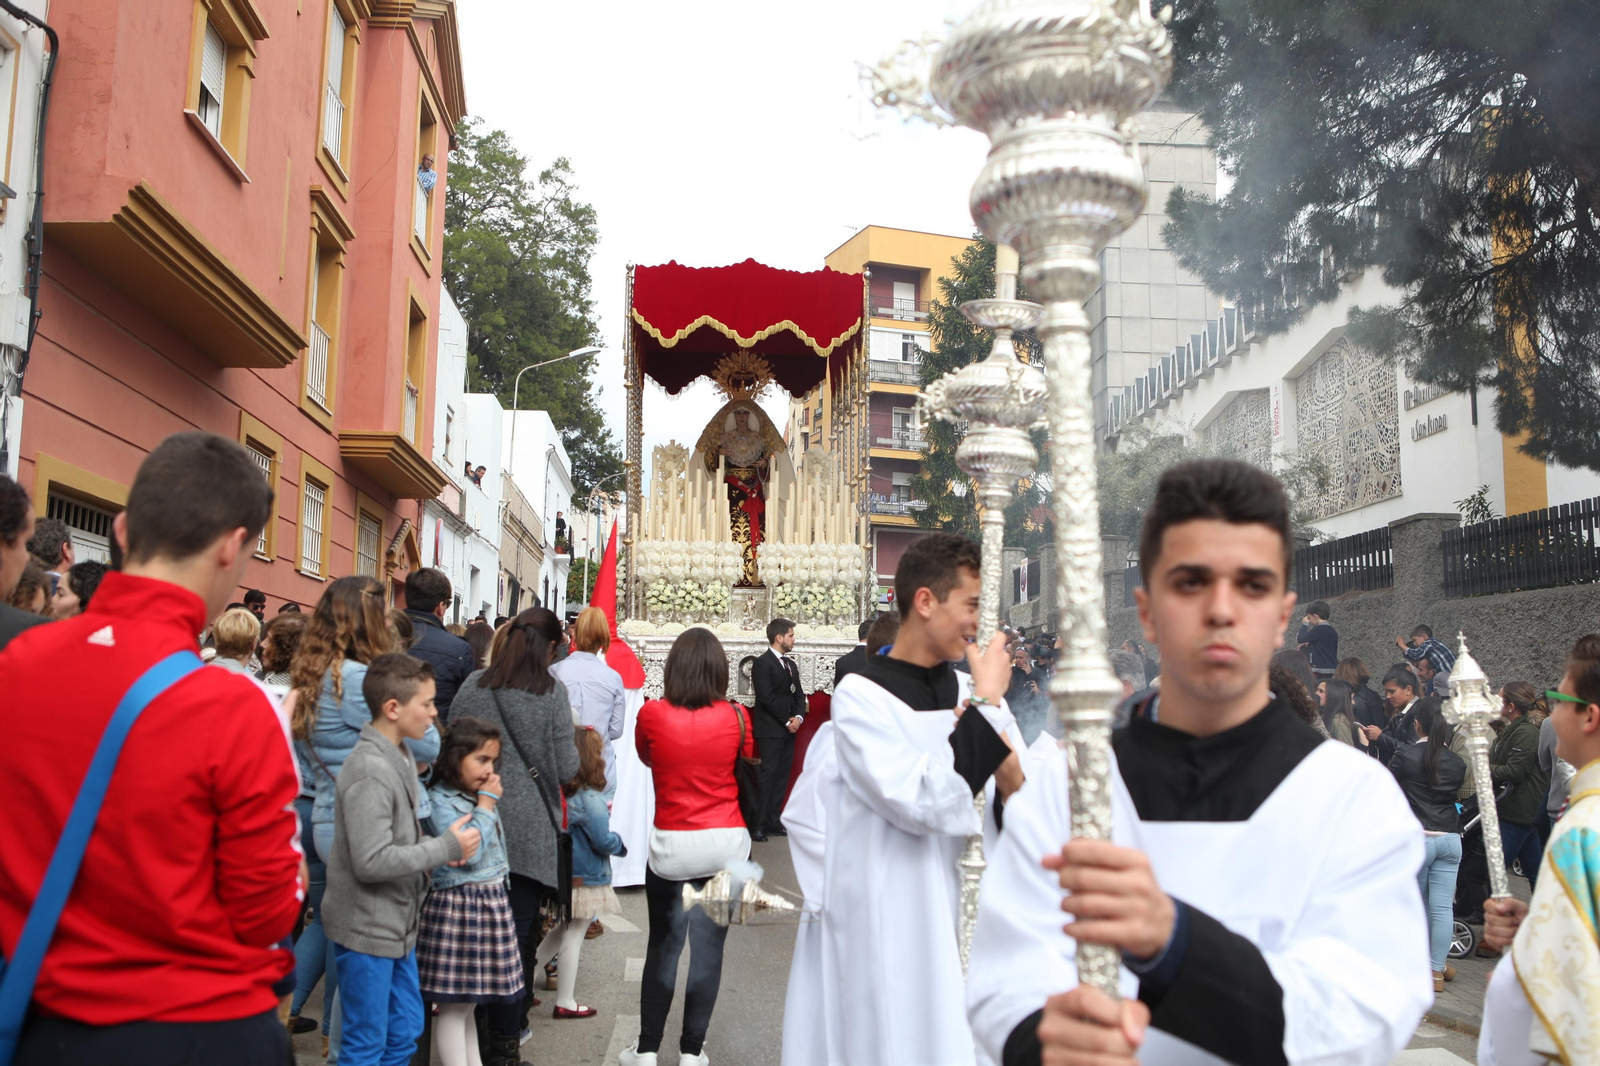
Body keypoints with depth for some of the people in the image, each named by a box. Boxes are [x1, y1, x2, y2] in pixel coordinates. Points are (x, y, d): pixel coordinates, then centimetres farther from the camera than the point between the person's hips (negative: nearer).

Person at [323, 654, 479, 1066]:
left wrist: (434, 845, -1)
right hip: (367, 929, -9)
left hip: (397, 924, 9)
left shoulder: (400, 757, 7)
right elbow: (372, 862, -28)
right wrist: (447, 848, -21)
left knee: (405, 1031, 19)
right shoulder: (369, 773, -24)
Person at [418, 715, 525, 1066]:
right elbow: (469, 852, -21)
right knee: (454, 1005, 0)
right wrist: (486, 804, -15)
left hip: (491, 901, 9)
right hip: (459, 905, -8)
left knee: (466, 1002, 18)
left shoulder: (479, 795, 11)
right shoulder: (439, 802, -14)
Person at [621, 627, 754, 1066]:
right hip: (726, 843, 0)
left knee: (662, 945, 14)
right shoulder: (735, 717, -7)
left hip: (670, 844, 0)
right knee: (708, 947, 8)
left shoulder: (652, 714, -8)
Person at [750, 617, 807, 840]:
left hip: (789, 730, 8)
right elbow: (766, 697, -15)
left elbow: (799, 694, 16)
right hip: (770, 730, -8)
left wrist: (799, 717, -3)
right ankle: (757, 825, -6)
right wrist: (786, 721, -11)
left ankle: (773, 821, 11)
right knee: (767, 776, -8)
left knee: (781, 777, 7)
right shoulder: (762, 663, -8)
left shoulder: (790, 664, 18)